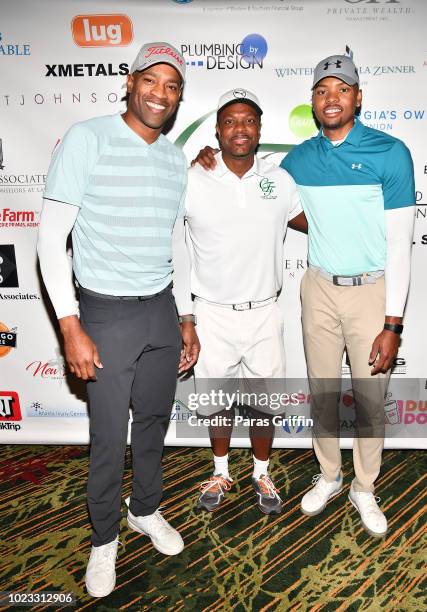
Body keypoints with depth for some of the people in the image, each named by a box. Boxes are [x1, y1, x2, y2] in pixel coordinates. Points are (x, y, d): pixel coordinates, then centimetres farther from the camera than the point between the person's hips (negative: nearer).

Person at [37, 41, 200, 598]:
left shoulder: (175, 159, 8)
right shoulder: (88, 139, -9)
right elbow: (52, 239, -11)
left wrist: (186, 319, 13)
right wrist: (71, 327, -16)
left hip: (161, 310, 5)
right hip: (107, 313, -5)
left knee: (155, 422, 17)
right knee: (110, 439, 7)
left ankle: (146, 510, 43)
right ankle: (104, 538, 33)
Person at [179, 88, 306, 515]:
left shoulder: (279, 180, 0)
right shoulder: (192, 181, -8)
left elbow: (312, 222, 15)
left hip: (264, 312, 2)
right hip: (214, 314, -1)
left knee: (264, 401, 15)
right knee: (218, 400, 16)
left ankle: (261, 474, 39)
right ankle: (220, 472, 40)